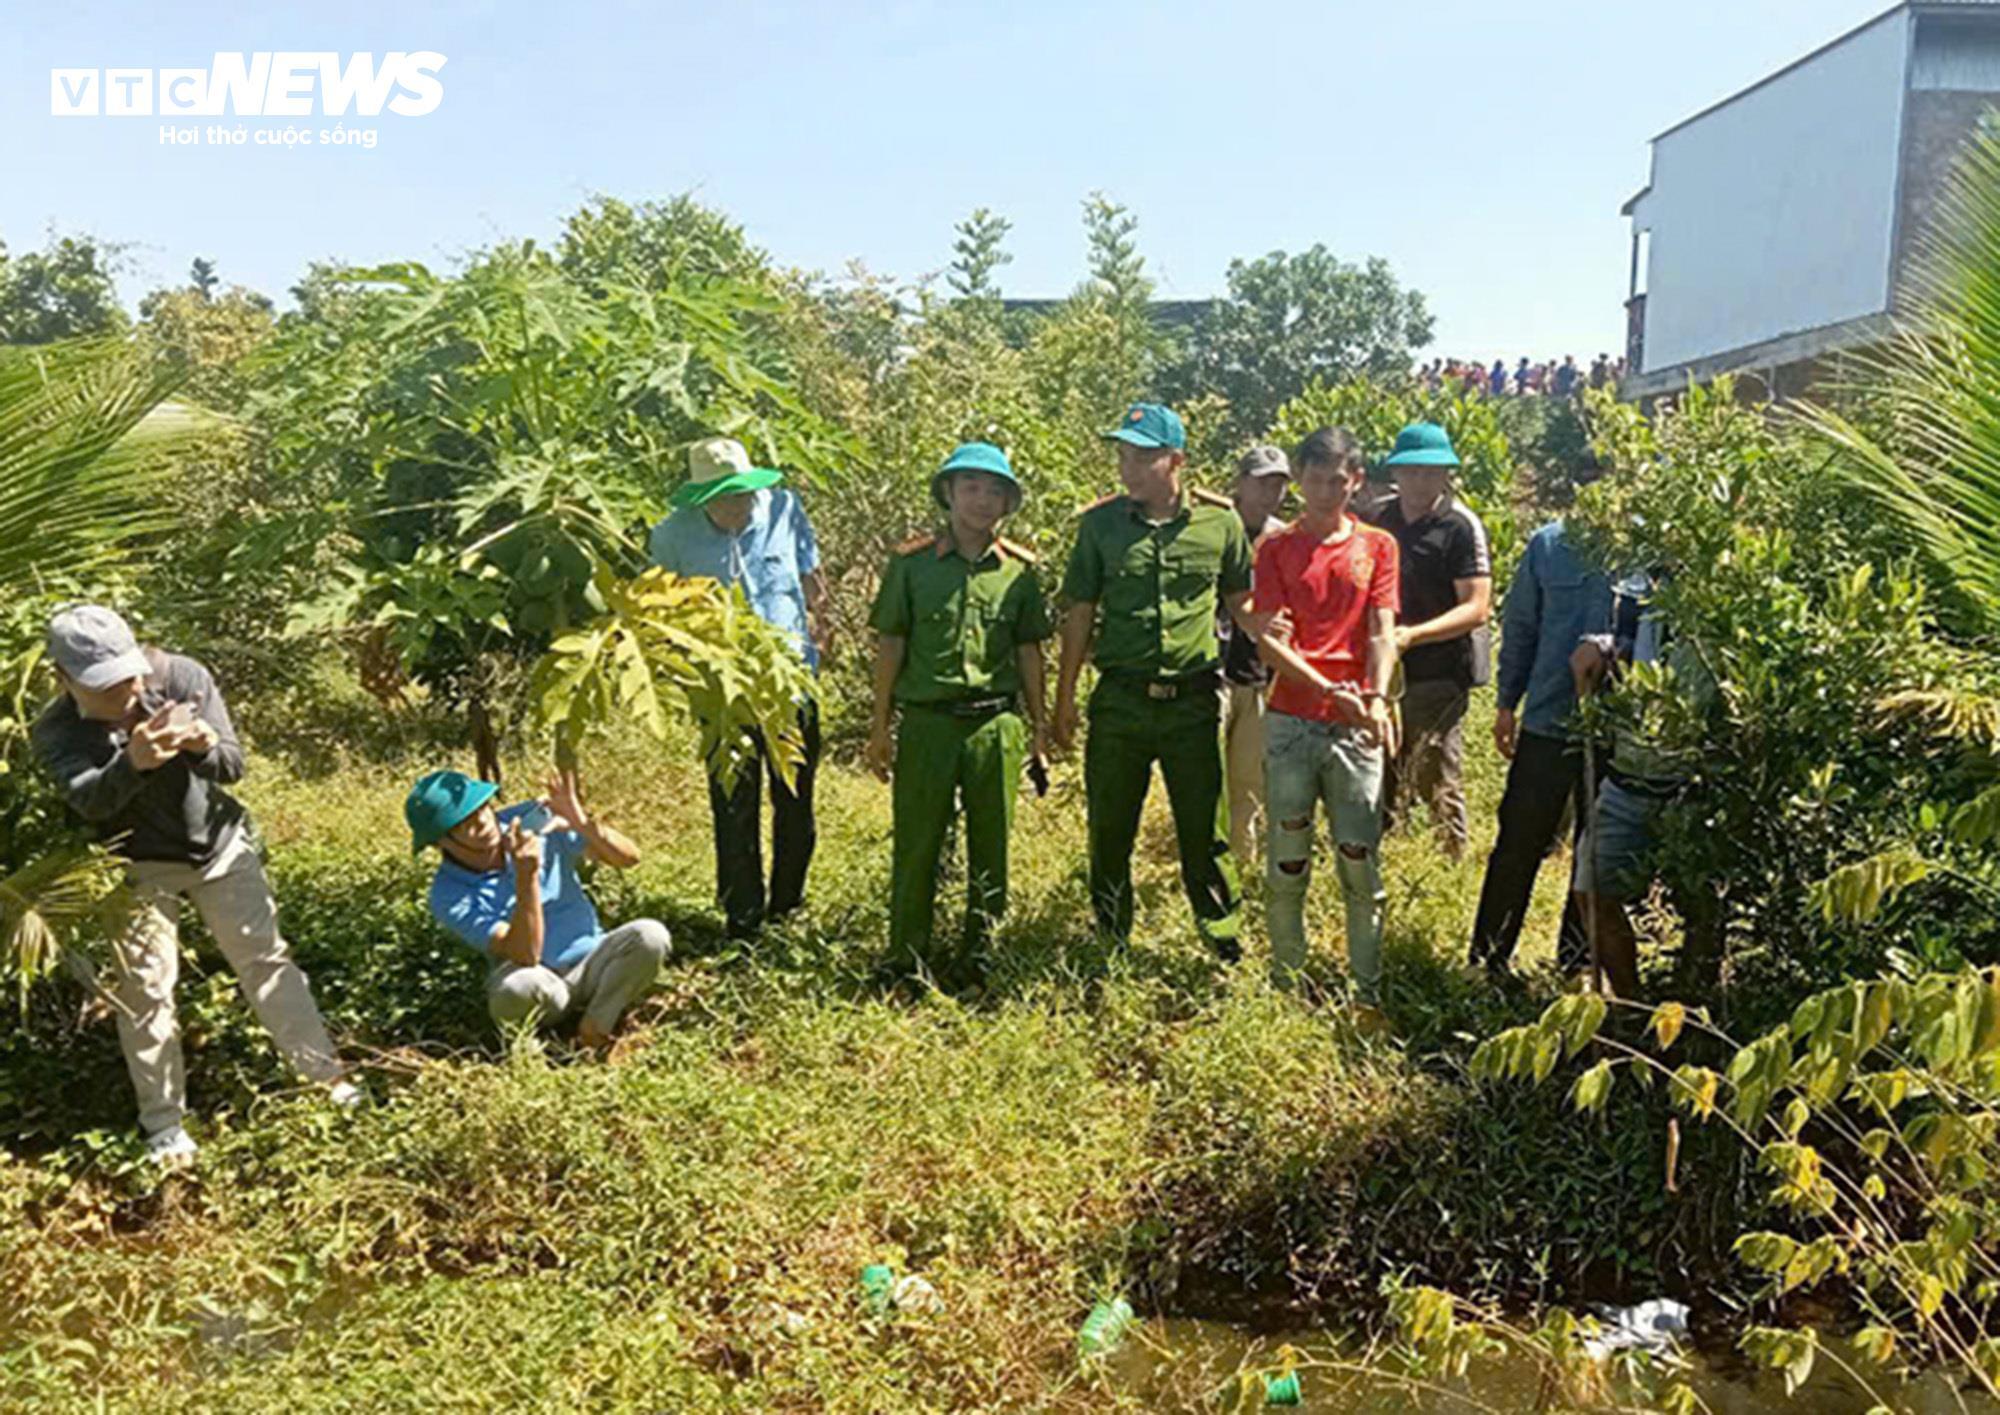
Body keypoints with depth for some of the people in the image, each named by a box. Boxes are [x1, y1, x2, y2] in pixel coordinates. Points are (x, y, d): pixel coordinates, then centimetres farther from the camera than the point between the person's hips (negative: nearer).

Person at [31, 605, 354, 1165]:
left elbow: (233, 765, -19)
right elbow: (90, 801, -34)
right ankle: (163, 1124, 15)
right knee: (145, 989, 0)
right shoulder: (55, 731, -16)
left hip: (220, 847, 1)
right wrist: (134, 762, -55)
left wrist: (206, 748, -43)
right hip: (139, 868, -1)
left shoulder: (182, 678, -17)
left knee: (265, 961, 6)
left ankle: (329, 1074, 17)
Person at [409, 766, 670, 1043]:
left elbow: (629, 857, -9)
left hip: (590, 962, 2)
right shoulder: (450, 896, -15)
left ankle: (595, 1028, -10)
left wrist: (583, 823, -28)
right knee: (519, 987, -38)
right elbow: (526, 955, -27)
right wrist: (526, 875, -37)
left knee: (650, 935, -27)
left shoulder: (533, 820, -9)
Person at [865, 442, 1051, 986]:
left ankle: (978, 955, 24)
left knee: (990, 848, 9)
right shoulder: (912, 562, 2)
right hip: (927, 721, -2)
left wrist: (1038, 727, 12)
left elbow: (1028, 651, 12)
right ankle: (906, 957, 16)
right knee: (916, 845, 2)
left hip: (997, 723, 2)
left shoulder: (1019, 569, 7)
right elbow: (890, 645, 3)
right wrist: (880, 727, 2)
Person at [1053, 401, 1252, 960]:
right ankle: (1110, 948, 28)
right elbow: (1080, 612, 6)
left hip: (1193, 700, -1)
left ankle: (1229, 947, 22)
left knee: (1205, 830, 6)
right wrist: (1065, 697, 5)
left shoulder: (1219, 521, -1)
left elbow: (1240, 601, 13)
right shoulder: (1101, 522, 2)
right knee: (1109, 830, 10)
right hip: (1119, 699, 1)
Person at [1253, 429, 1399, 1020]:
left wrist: (1377, 697, -17)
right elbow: (1269, 639, -3)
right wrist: (1328, 690, -16)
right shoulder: (1276, 548, 6)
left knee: (1360, 861, 3)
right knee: (1287, 862, 7)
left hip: (1356, 725, 0)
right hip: (1290, 721, 0)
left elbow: (1382, 632, 1)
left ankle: (1368, 992, 13)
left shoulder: (1377, 546, 9)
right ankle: (1286, 986, 18)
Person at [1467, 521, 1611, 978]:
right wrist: (1507, 703, 9)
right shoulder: (1549, 544, 2)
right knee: (1519, 843, 5)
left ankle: (1576, 965, 28)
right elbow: (1520, 626, 8)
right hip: (1547, 721, 1)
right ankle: (1487, 959, 18)